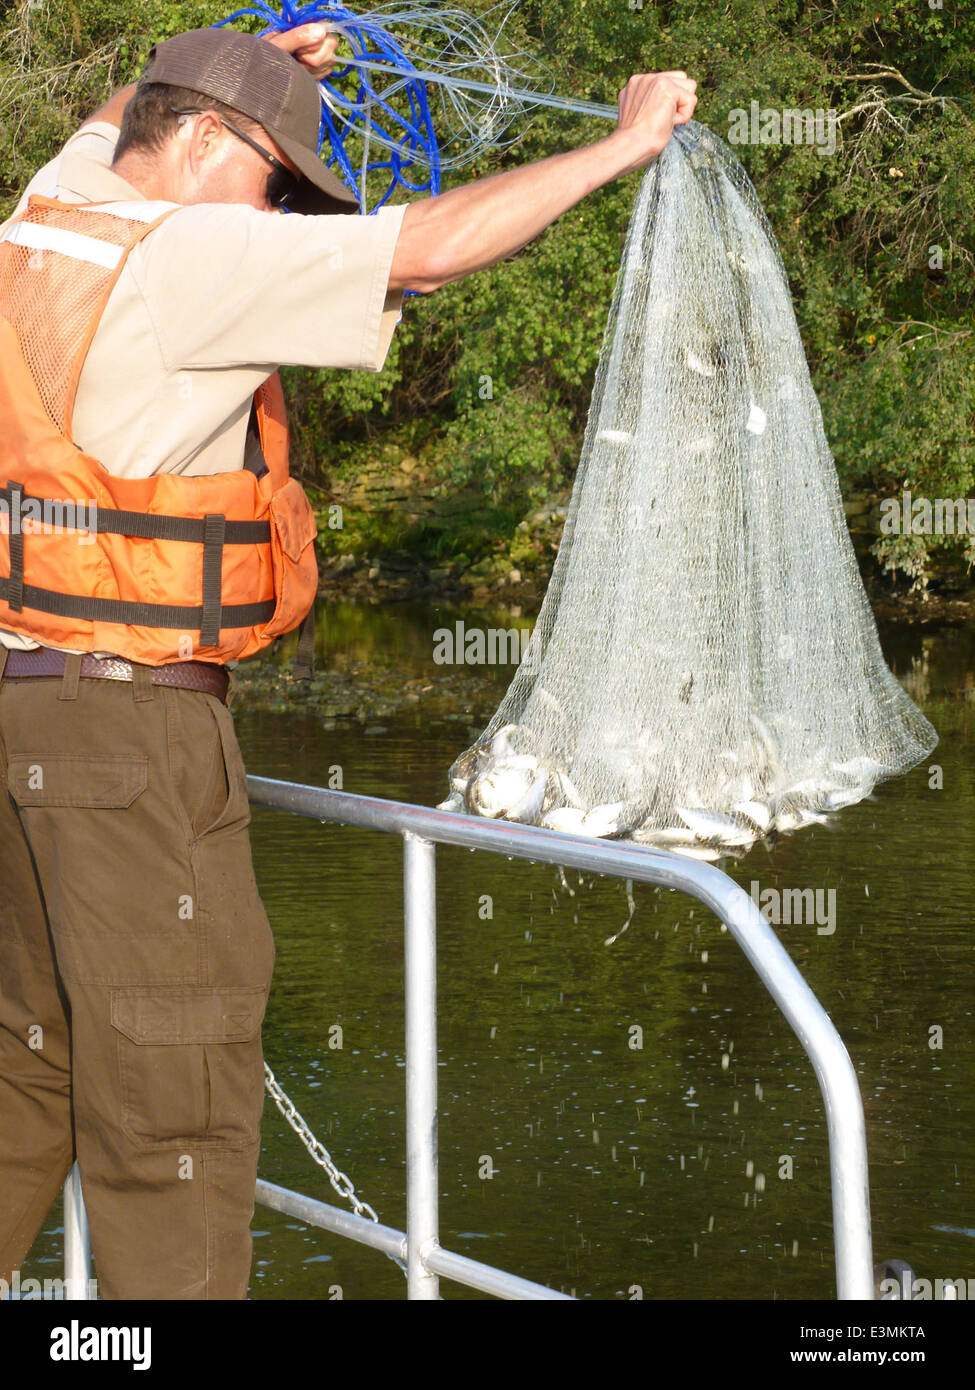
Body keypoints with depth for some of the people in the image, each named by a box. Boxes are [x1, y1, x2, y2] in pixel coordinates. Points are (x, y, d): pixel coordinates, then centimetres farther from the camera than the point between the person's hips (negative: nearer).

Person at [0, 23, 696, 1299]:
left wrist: (263, 65, 26)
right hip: (128, 709, -9)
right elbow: (428, 246, -18)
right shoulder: (186, 259, -15)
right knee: (174, 1080, -5)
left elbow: (112, 120, 36)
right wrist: (625, 145, -9)